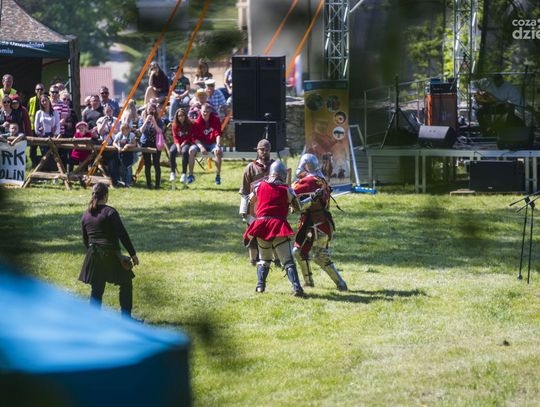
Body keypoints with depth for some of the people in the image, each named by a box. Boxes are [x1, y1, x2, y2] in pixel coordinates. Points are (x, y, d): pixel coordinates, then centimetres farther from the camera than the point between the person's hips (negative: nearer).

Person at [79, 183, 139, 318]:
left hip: (93, 256, 5)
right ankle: (126, 317, 10)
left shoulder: (86, 215, 6)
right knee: (126, 284, 11)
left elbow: (85, 239, 14)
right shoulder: (110, 212, -12)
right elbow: (122, 234, -13)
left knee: (97, 290, 11)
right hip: (111, 255, -5)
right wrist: (133, 254, -8)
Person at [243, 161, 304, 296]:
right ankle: (296, 286, -19)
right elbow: (298, 206, 4)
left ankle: (260, 285, 12)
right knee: (287, 260, -5)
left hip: (261, 224, 3)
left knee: (264, 259, 23)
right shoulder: (286, 190, 1)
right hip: (278, 226, -3)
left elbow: (251, 198, 28)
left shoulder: (260, 186, 9)